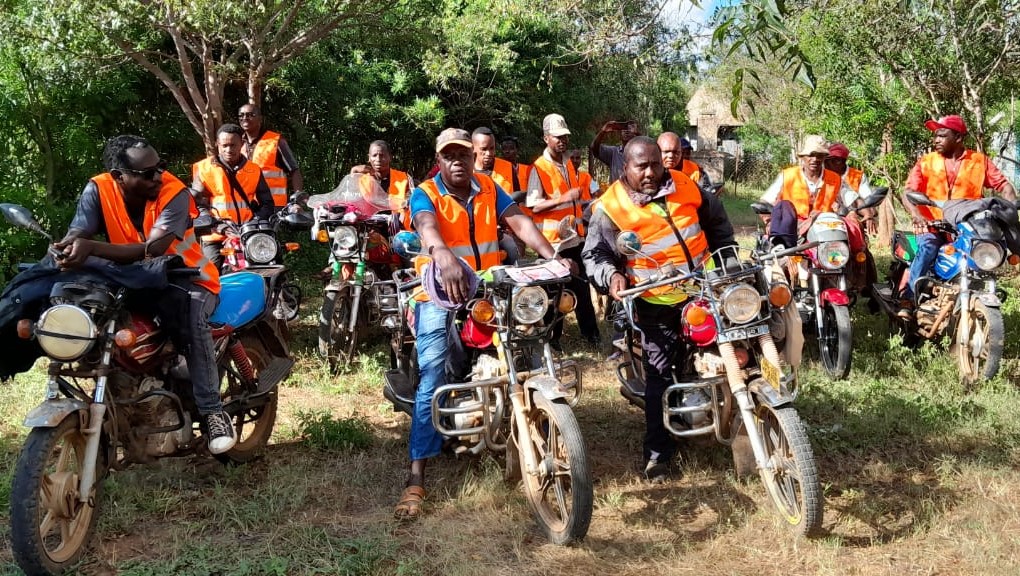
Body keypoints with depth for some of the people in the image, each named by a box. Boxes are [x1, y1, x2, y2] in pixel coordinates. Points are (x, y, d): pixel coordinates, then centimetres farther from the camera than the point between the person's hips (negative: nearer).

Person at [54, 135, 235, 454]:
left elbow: (151, 251, -35)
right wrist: (66, 250, -47)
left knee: (191, 319, -36)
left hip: (186, 278, -5)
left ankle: (212, 411, -24)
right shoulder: (98, 189, -11)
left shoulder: (175, 193, -23)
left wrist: (91, 247, -49)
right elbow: (74, 236, -21)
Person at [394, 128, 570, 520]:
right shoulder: (425, 194, -2)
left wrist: (550, 256, -25)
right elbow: (427, 227, -25)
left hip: (488, 291, 4)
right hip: (441, 294, -4)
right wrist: (444, 257, -49)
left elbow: (519, 223, -5)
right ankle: (416, 479, -15)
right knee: (432, 379, -15)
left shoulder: (489, 189, 10)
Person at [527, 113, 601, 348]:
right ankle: (552, 336, 15)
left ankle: (590, 331, 22)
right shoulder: (539, 168, -12)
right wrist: (564, 198, -27)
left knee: (581, 284, 13)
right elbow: (534, 205, -20)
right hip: (551, 237, -7)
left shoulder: (569, 164, 12)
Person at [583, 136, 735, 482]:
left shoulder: (685, 187, 1)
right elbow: (594, 255, -9)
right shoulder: (611, 207, -12)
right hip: (658, 304, -4)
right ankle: (658, 450, 7)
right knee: (659, 375, -3)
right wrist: (611, 276, -28)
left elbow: (716, 220, 17)